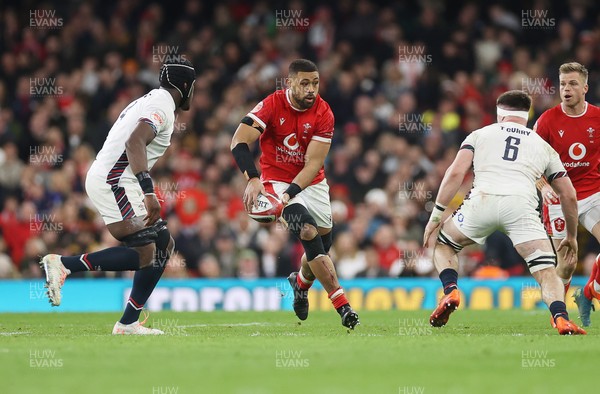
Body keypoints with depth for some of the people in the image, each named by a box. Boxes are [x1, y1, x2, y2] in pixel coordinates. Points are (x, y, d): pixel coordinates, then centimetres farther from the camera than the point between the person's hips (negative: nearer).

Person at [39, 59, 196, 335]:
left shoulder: (148, 102, 22)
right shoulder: (162, 106, -10)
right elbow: (135, 142, -26)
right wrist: (149, 192, -34)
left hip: (113, 182, 11)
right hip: (114, 183, -11)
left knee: (163, 245, 11)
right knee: (144, 254, -18)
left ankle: (128, 323, 9)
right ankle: (65, 264, -15)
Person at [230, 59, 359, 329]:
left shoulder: (323, 113, -13)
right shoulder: (272, 105, -19)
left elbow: (314, 163, -17)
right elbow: (239, 142, -27)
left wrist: (290, 194, -30)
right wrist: (252, 179, -40)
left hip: (311, 183, 4)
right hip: (277, 180, -4)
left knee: (323, 243, 7)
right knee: (309, 233, -22)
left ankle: (301, 282, 43)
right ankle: (342, 305, -20)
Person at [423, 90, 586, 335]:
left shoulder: (480, 135, 23)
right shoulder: (543, 146, 28)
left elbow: (455, 173, 8)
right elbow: (569, 196, 27)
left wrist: (436, 216, 10)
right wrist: (571, 236, 40)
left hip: (483, 200, 0)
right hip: (521, 205, 0)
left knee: (442, 246, 25)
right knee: (547, 273, 0)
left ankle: (450, 290, -1)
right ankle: (561, 317, -27)